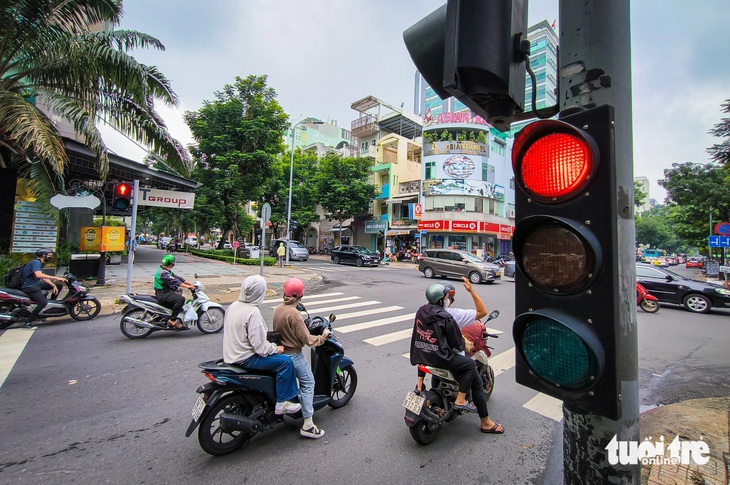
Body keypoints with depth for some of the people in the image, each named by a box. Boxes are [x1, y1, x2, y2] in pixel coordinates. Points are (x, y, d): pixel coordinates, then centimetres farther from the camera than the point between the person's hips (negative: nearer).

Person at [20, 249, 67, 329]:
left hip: (36, 284, 10)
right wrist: (56, 278, -35)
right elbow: (39, 275, -34)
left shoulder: (40, 263, 16)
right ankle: (28, 323, -19)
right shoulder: (36, 262, -16)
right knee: (43, 302, -29)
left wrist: (54, 285, 1)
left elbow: (44, 277, 14)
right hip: (30, 287, -10)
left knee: (59, 285, 10)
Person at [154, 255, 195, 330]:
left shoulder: (167, 271, 16)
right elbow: (173, 281, -30)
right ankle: (172, 320, -21)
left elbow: (176, 277, 13)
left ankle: (180, 323, 19)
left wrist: (190, 283, 4)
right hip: (162, 294, -12)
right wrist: (187, 286, -35)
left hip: (167, 292, 12)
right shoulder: (163, 272, -18)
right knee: (181, 299, -30)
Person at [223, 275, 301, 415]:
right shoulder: (253, 312, -25)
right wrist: (276, 349, -7)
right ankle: (281, 404, 0)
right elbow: (260, 346, -25)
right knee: (285, 361, -10)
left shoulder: (233, 305, 2)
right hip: (245, 358, -10)